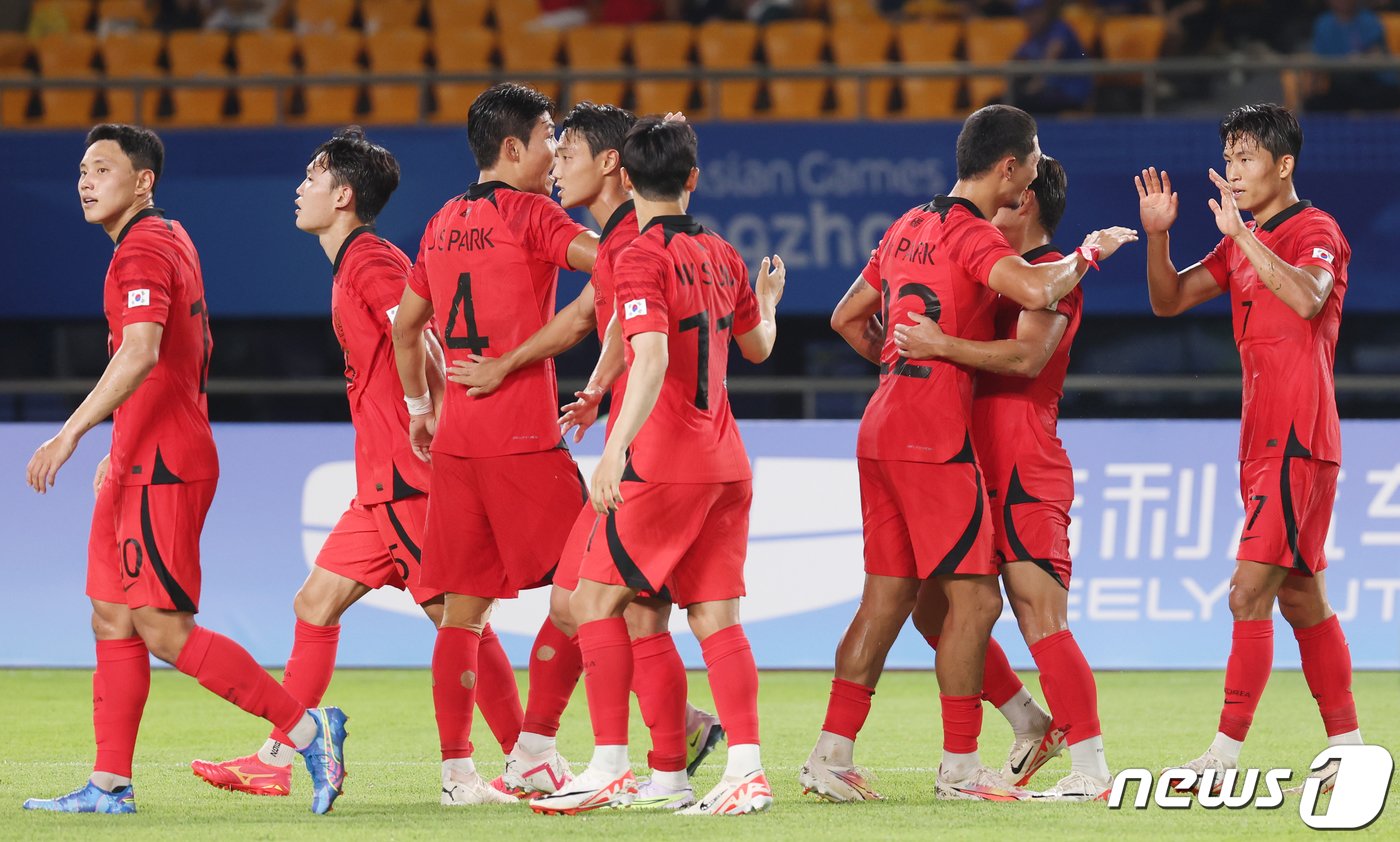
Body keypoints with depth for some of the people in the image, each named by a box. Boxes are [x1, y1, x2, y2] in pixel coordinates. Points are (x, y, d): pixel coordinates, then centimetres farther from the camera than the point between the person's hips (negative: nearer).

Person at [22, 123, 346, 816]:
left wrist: (71, 433, -33)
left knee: (163, 628, -10)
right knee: (112, 618, 8)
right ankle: (110, 785, 8)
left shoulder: (144, 251, -14)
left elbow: (141, 353, -29)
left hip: (162, 471, -10)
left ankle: (305, 728, -7)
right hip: (139, 465, 10)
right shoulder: (169, 240, 18)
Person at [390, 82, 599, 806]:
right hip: (522, 438, -7)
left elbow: (405, 324, 23)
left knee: (464, 606, 8)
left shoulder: (443, 223, 15)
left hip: (454, 440, 7)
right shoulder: (527, 213, -6)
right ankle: (534, 749, -2)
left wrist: (420, 407, 33)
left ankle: (457, 768, 5)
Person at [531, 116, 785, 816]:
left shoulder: (643, 258, -10)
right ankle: (746, 771, -3)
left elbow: (652, 359, -23)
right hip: (726, 462, 7)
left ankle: (610, 768, -5)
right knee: (715, 614, 5)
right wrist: (768, 301, 51)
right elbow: (757, 345, 28)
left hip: (665, 465, -7)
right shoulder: (721, 256, 13)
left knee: (595, 598, -1)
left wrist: (615, 450, -31)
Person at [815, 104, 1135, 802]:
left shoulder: (909, 226, 16)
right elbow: (1034, 290, -30)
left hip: (882, 430, 9)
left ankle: (832, 751, 7)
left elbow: (847, 318, 23)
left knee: (887, 596, 10)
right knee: (975, 599, -4)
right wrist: (1088, 252, -13)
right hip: (934, 440, -9)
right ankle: (959, 768, -3)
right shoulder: (971, 233, -12)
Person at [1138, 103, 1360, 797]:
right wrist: (1157, 235, -1)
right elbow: (1168, 301, 16)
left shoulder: (1315, 231, -9)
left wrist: (1242, 232, -30)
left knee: (1250, 590, -15)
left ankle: (1227, 753, -17)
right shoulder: (1243, 244, 17)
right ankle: (1348, 747, 17)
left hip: (1298, 440, -9)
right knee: (1300, 596, 11)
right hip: (1262, 441, 9)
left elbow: (1307, 297, -29)